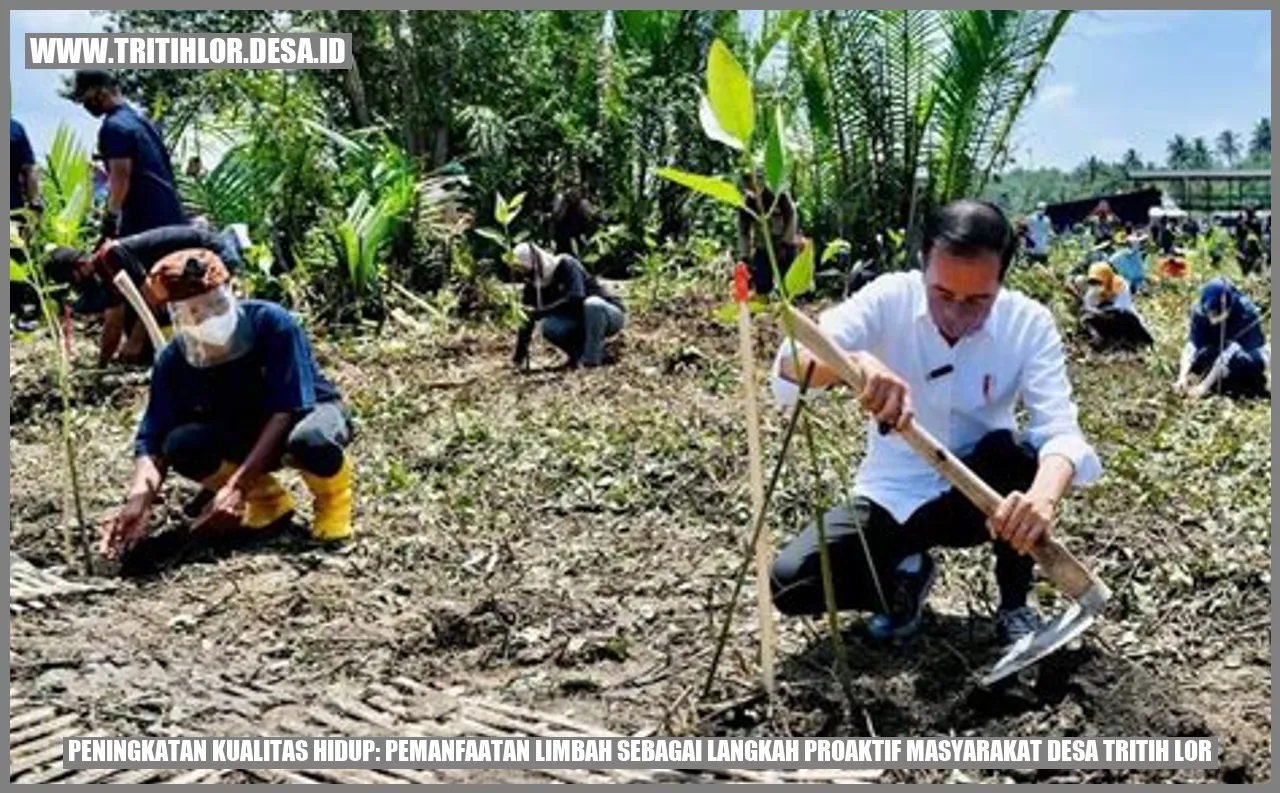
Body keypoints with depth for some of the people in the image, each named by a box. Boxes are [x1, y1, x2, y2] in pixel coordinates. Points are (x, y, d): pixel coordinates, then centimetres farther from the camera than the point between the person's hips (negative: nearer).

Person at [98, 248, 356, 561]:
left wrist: (236, 486, -38)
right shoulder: (174, 360, -16)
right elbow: (153, 441, -18)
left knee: (310, 441, -41)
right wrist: (139, 499, -40)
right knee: (180, 445, -24)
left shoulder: (271, 323, -28)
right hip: (246, 433, 5)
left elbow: (286, 410, -30)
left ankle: (332, 497, -4)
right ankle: (266, 498, 3)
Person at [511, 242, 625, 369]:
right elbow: (527, 321, -4)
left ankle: (592, 359, -27)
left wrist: (541, 312, -37)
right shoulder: (533, 285, -2)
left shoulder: (565, 265, -19)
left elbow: (576, 297, -34)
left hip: (611, 316, -5)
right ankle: (580, 354, -1)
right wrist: (519, 358, -11)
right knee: (548, 326, -21)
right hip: (581, 322, 5)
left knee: (592, 303, -38)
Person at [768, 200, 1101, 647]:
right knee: (790, 583, -22)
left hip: (976, 496, 0)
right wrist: (857, 361, -53)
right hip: (892, 497, 0)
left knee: (1015, 453, -33)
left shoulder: (1029, 323, -16)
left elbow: (1059, 430, -27)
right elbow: (789, 369, -29)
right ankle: (905, 573, 9)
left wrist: (1043, 496, -51)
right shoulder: (889, 298, -17)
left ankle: (1015, 605, -7)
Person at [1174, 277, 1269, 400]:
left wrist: (1205, 385, -42)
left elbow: (1229, 354, -37)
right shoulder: (1200, 311, -21)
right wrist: (1183, 377, -42)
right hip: (1218, 352, 4)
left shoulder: (1246, 313, -32)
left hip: (1252, 354, -4)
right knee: (1184, 366, -23)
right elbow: (1192, 344, -27)